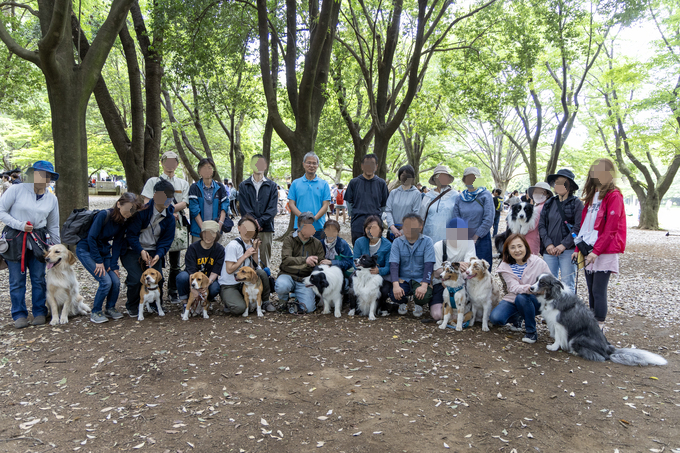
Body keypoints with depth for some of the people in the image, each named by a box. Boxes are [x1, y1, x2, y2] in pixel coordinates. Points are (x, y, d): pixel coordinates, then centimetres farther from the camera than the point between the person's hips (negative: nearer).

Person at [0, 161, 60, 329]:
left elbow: (53, 226, 13)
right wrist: (20, 225, -15)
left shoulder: (51, 199, 6)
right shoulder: (16, 190, -6)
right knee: (17, 280, 3)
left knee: (39, 279, 5)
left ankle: (39, 313, 17)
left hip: (38, 240, 3)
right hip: (14, 239, -3)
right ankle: (19, 315, 15)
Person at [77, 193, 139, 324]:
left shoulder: (125, 221, -6)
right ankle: (95, 312, 3)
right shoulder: (104, 215, -25)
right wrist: (99, 261, -19)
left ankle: (110, 308, 17)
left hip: (104, 251, 6)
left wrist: (113, 264, -7)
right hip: (86, 250, -6)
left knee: (116, 281, -7)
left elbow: (118, 243, -1)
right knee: (106, 281, -17)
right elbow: (91, 238, -22)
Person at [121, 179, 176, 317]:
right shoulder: (143, 210, -15)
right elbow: (131, 233, -15)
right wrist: (141, 251, -25)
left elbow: (166, 241, 0)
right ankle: (132, 307, 10)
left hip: (153, 251, 4)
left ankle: (156, 304, 19)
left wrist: (158, 255, -18)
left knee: (158, 278, -12)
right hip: (133, 250, -3)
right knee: (136, 279, -19)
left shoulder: (169, 218, -2)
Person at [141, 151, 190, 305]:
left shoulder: (183, 183, 15)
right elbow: (146, 203, -4)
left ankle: (173, 292, 17)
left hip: (176, 225, 2)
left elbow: (184, 204, 0)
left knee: (175, 263, 7)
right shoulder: (152, 181, 9)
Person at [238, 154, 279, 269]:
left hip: (267, 228, 0)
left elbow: (273, 209, -1)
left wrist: (260, 221, -13)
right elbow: (244, 208, 0)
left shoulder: (272, 185, 8)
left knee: (265, 259, 3)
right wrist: (254, 223, -12)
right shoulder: (243, 186, 9)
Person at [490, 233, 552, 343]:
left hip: (535, 301, -2)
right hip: (512, 300, 3)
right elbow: (514, 287, -21)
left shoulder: (538, 262, -11)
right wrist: (529, 288, -42)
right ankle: (517, 318, 13)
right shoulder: (505, 266, -7)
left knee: (522, 297, -37)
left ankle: (531, 332, -16)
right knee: (495, 318, -22)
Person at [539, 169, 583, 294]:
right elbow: (541, 225, 8)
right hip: (549, 251, 4)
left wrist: (564, 245, -15)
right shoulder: (549, 203, 13)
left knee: (568, 286, 0)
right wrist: (548, 244, -6)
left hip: (568, 250, -4)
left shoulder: (576, 203, -1)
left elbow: (578, 227, -9)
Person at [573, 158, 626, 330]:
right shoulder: (592, 196, 16)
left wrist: (596, 251, -19)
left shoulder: (613, 196, -7)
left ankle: (599, 329, 4)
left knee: (598, 291, -5)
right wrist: (579, 248, 11)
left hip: (604, 251, -7)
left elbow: (611, 228, -15)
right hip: (588, 251, 7)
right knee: (591, 291, 11)